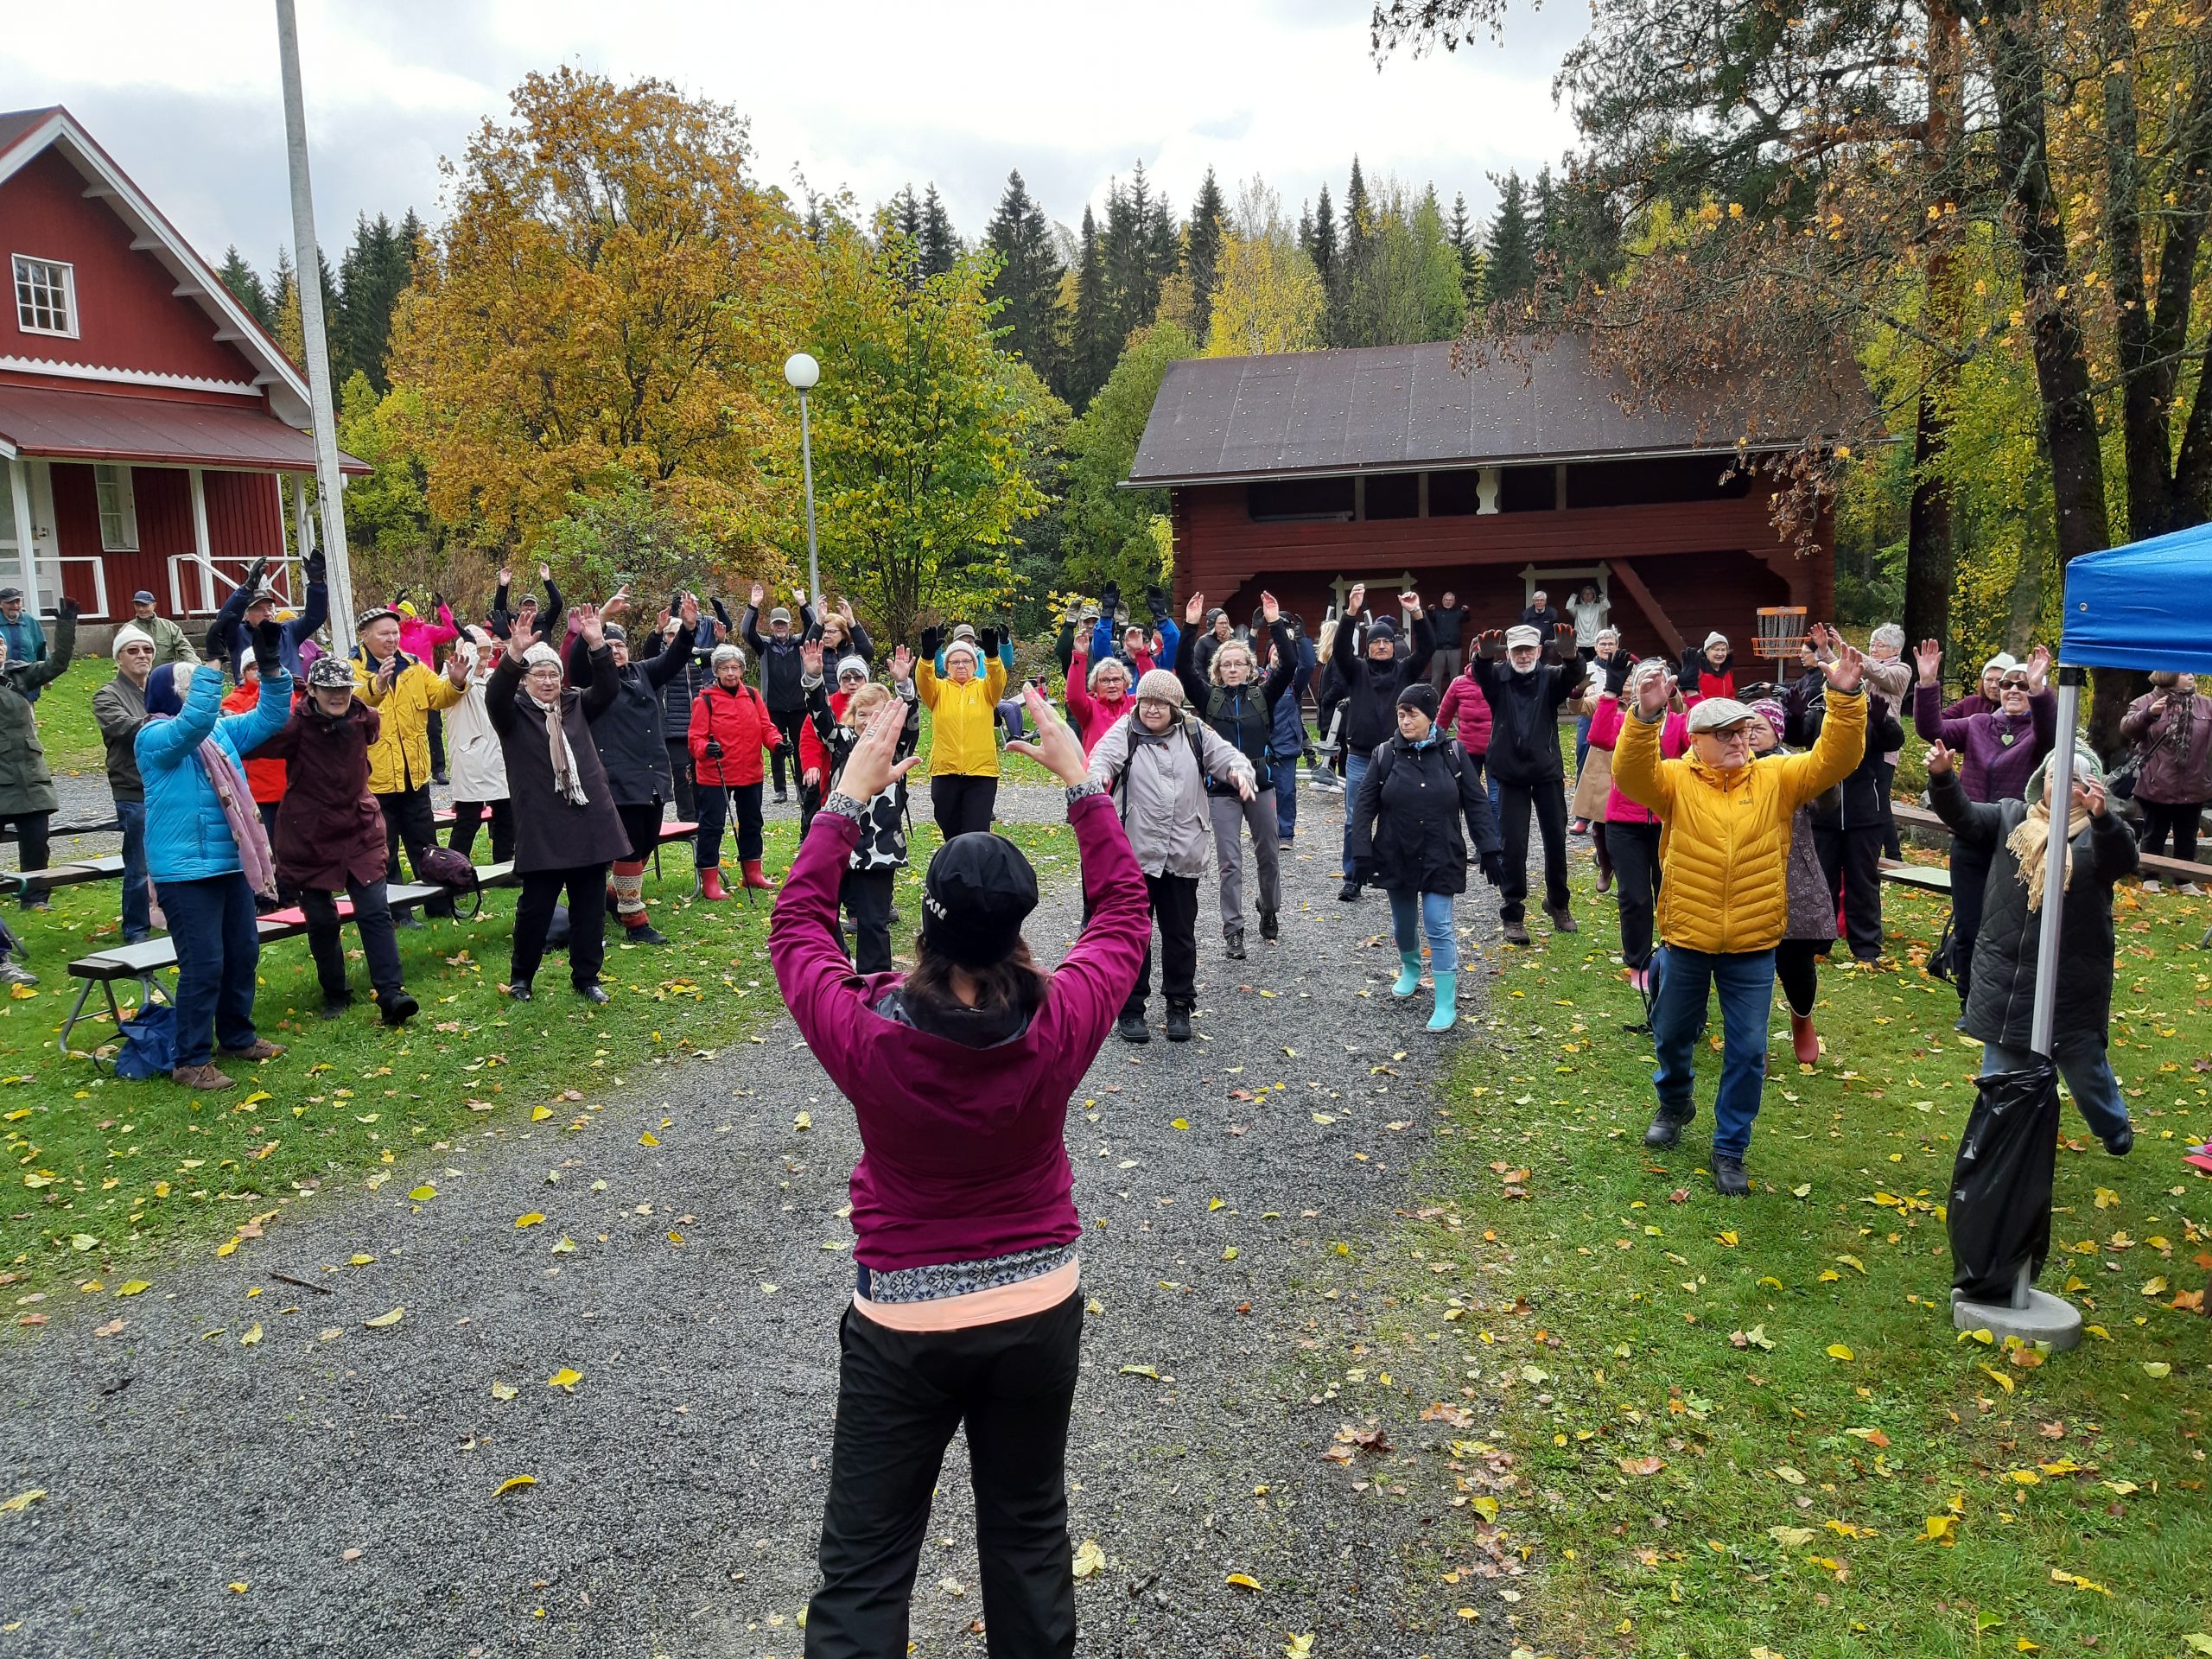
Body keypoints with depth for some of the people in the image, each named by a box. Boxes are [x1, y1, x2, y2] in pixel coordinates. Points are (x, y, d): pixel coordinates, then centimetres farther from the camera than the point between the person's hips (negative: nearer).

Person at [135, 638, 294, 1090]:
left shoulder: (221, 730, 11)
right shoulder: (154, 738, -12)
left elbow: (270, 717, 8)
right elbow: (194, 723, -31)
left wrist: (271, 666, -7)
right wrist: (214, 661, -32)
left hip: (231, 864, 8)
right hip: (185, 871, -8)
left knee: (243, 953, 16)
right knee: (203, 964, -7)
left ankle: (237, 1037, 32)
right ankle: (191, 1060, 3)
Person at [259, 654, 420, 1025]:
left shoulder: (364, 720, -2)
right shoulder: (296, 726, -15)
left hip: (360, 831, 2)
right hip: (309, 838, -2)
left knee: (375, 912, -8)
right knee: (321, 921, 7)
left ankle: (391, 995, -8)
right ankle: (335, 995, 24)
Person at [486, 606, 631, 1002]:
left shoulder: (576, 705, 12)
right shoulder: (514, 712, 2)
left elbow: (608, 689, -4)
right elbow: (495, 697, -20)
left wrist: (597, 646, -18)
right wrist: (513, 656, -36)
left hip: (589, 822, 4)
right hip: (541, 828, -4)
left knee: (590, 906, 7)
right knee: (535, 907, 1)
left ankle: (587, 977, 19)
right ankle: (520, 976, 20)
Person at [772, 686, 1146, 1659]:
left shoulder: (867, 1035, -24)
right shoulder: (1060, 1027, -21)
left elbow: (797, 925, -4)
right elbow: (1123, 911, -2)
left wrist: (850, 794, -1)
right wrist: (1079, 779, 2)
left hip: (900, 1324, -2)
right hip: (1038, 1310, 2)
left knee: (863, 1570, 13)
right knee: (1029, 1537, 23)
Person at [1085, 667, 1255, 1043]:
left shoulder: (1195, 733, 5)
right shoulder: (1125, 732, -4)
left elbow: (1225, 756, 2)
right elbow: (1104, 756, -20)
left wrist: (1239, 771, -23)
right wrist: (1098, 776, -44)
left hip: (1183, 856, 2)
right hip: (1134, 854, -2)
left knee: (1181, 934, 12)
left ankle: (1179, 1005, 26)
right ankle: (1130, 1008, 17)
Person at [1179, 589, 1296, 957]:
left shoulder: (1263, 696, 4)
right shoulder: (1209, 698, 3)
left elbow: (1288, 665, -9)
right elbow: (1184, 669, -10)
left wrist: (1276, 623, -16)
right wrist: (1189, 626, -19)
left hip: (1260, 784, 1)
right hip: (1221, 789, -1)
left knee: (1268, 855, 13)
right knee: (1230, 862, -1)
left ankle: (1270, 914, 33)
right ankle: (1233, 930, 4)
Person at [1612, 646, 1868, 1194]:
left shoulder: (1777, 778, -2)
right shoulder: (1676, 780, -8)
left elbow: (1835, 760, -12)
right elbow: (1631, 774, -27)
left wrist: (1845, 698, -27)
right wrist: (1645, 717, -44)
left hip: (1753, 945, 1)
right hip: (1686, 939, 0)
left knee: (1747, 1051, 5)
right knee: (1672, 1034, 18)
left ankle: (1730, 1149, 22)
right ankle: (1675, 1104, 49)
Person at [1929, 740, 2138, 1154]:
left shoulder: (2098, 833, -8)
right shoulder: (2011, 818, 3)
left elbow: (2124, 862, -27)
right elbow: (1962, 815, -9)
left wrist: (2102, 816, -47)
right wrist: (1943, 777, -29)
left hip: (2071, 984, -2)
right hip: (2005, 976, 3)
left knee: (2085, 1065, 15)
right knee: (2003, 1065, 13)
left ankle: (2115, 1130, 43)